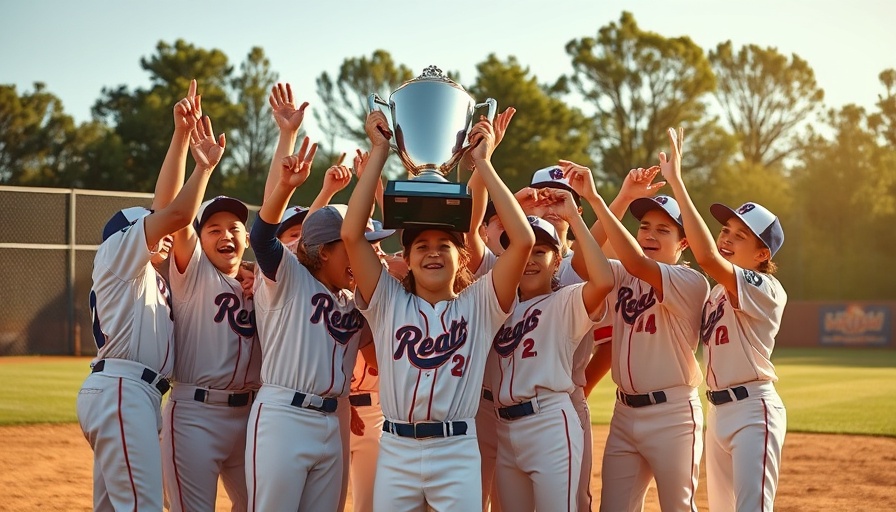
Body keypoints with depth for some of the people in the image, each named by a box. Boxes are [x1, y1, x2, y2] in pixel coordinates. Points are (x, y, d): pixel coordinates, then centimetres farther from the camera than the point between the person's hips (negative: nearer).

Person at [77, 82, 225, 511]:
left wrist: (183, 137, 14)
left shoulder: (149, 274, 25)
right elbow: (175, 213, -9)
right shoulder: (117, 249, 3)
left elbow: (165, 207, 19)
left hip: (134, 395, 10)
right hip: (121, 391, -10)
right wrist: (206, 164, 1)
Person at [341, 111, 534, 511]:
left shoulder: (478, 305, 4)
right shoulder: (389, 302, 6)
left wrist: (482, 162, -7)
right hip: (395, 451, 1)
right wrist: (379, 152, -5)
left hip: (457, 453, -1)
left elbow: (523, 240, -9)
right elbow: (351, 234, -5)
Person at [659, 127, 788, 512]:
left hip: (753, 410, -9)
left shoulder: (766, 290, -13)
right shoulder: (715, 292, 14)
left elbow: (707, 257, -28)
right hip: (718, 409, 9)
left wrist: (677, 183, -28)